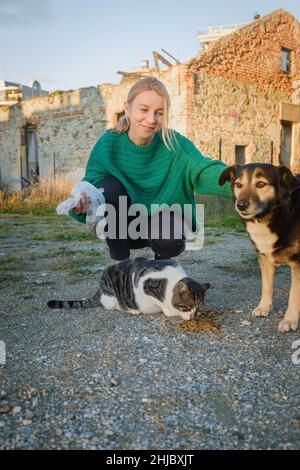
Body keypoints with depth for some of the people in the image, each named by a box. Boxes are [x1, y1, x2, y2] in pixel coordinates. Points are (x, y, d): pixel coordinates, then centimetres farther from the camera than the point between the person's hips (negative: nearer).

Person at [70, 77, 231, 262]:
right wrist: (79, 205, -46)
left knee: (170, 239, -34)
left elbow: (204, 169, -32)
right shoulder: (108, 144, -15)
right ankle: (121, 263, -11)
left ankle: (161, 261, 6)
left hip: (162, 216, -1)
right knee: (110, 186, -28)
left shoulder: (174, 144, -17)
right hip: (122, 225, 1)